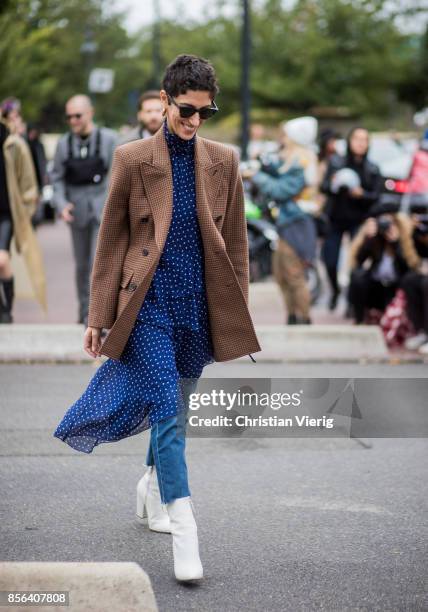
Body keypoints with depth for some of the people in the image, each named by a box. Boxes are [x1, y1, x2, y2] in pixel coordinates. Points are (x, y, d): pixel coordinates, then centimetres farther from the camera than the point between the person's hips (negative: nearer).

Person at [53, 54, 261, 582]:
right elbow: (111, 239, 2)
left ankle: (152, 486, 41)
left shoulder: (222, 161, 6)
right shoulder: (132, 158, -2)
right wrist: (99, 315, 2)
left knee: (174, 406, 16)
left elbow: (235, 241, 11)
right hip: (149, 301, -3)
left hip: (200, 302, 3)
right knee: (168, 413, -11)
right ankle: (184, 532, -12)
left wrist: (238, 313, 10)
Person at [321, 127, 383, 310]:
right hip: (335, 219, 0)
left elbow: (376, 196, -1)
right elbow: (324, 186, -2)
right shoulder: (336, 162, 3)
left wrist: (361, 194, -20)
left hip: (358, 221, 0)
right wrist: (333, 185, -23)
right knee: (330, 261, -2)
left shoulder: (372, 169, 4)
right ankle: (335, 290, 29)